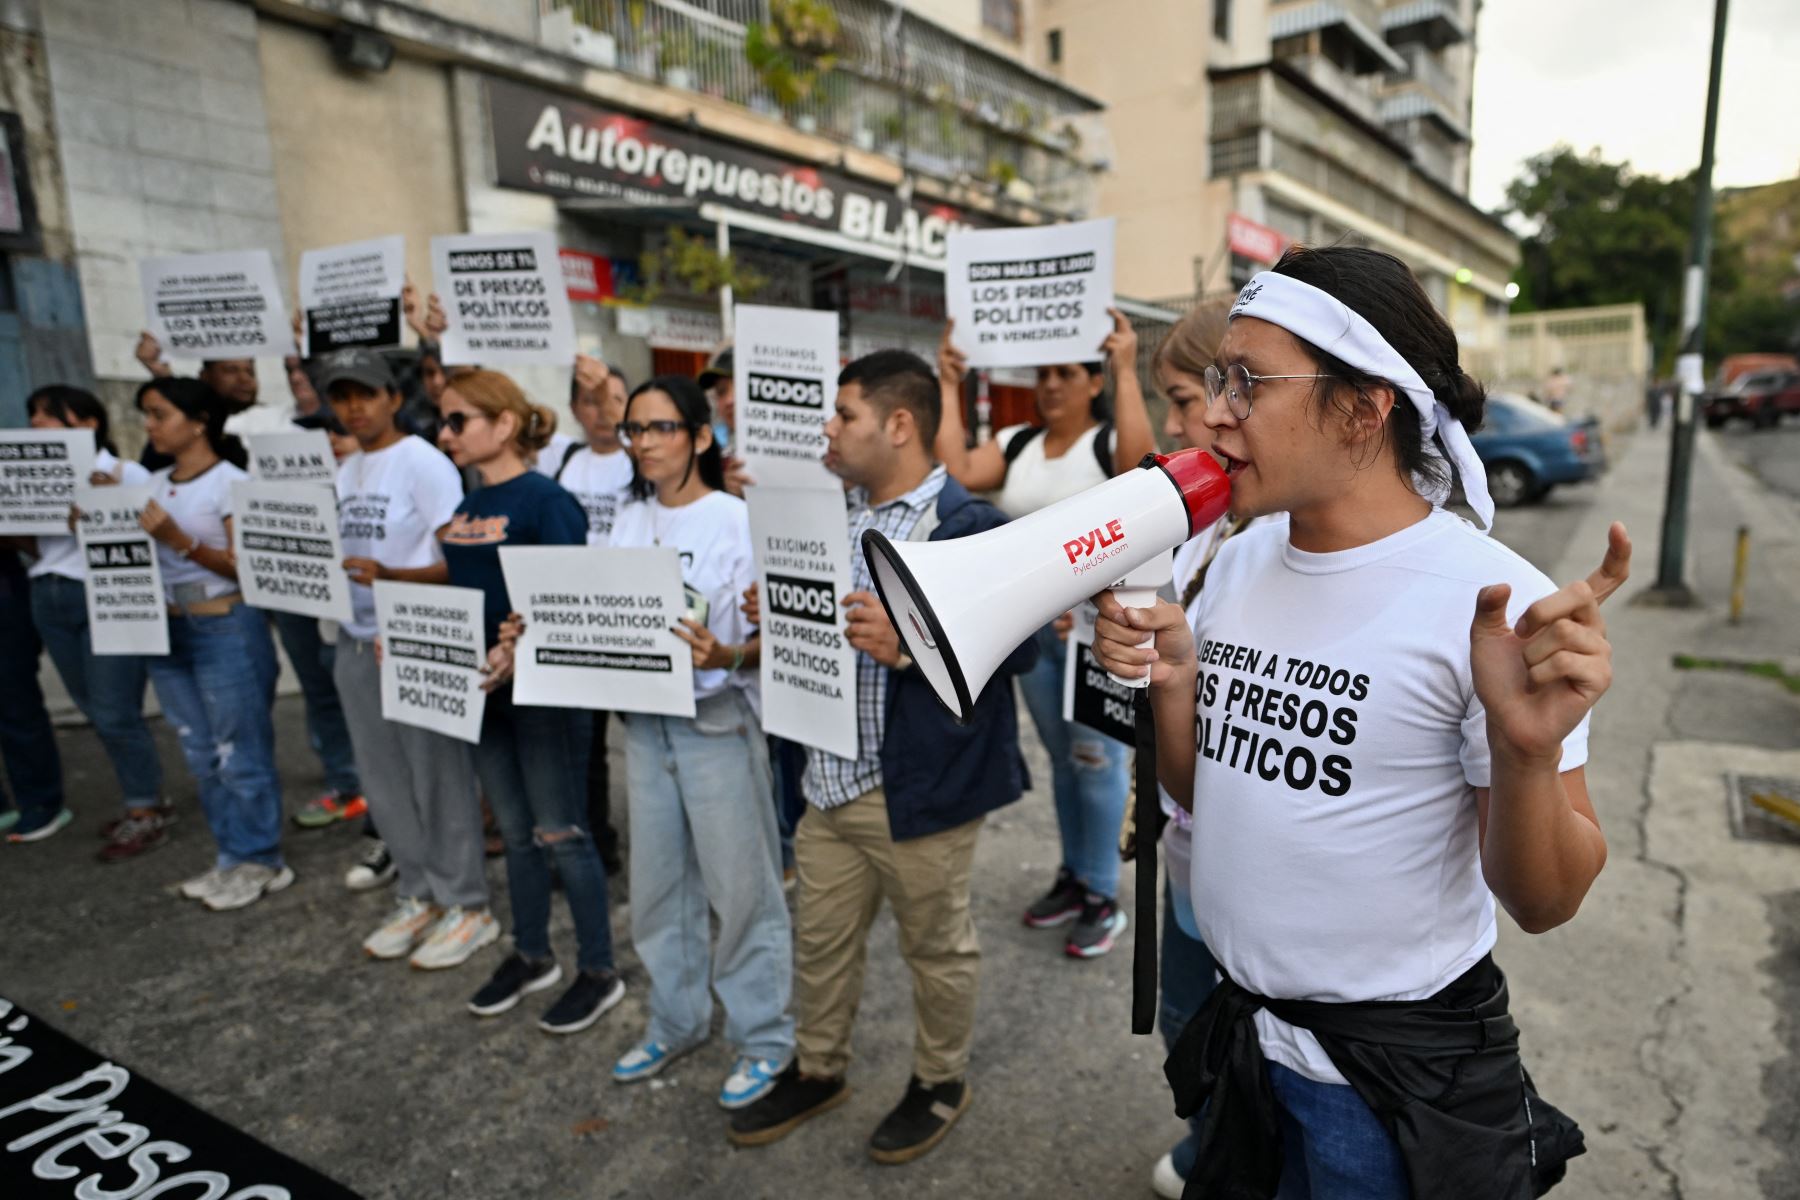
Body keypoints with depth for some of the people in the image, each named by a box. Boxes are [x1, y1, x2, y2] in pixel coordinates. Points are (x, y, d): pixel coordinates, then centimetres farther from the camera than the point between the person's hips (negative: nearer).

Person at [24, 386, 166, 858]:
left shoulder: (125, 474, -4)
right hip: (49, 599, 6)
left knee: (115, 714, -5)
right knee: (96, 713, 10)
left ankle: (145, 816, 6)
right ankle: (146, 800, 22)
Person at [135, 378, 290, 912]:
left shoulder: (232, 483, -9)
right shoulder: (152, 485, 11)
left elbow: (249, 569, -12)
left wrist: (180, 541, -21)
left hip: (226, 630, -7)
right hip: (167, 631, 7)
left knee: (240, 753, 1)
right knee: (202, 755, 13)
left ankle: (259, 861, 14)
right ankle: (231, 857, 25)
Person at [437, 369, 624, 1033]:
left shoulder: (546, 500, -15)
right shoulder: (463, 508, 10)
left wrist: (522, 652, -31)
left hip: (542, 688, -8)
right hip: (480, 689, 8)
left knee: (560, 833, 2)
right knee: (515, 830, 18)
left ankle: (598, 971, 19)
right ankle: (531, 956, 35)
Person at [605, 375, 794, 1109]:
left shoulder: (738, 521, -11)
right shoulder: (629, 521, 7)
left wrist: (725, 655, -32)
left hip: (719, 723, -6)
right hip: (645, 722, 6)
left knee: (741, 887, 5)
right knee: (657, 884, 17)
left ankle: (764, 1037, 25)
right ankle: (675, 1023, 38)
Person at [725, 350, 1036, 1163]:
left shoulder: (972, 527, -16)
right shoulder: (838, 514, 10)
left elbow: (1017, 645, -18)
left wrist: (909, 645, -28)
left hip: (922, 787, -7)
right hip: (831, 776, 7)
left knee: (935, 947, 15)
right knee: (820, 938, 21)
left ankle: (941, 1083, 39)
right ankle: (817, 1070, 44)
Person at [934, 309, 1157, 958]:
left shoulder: (1109, 441, -7)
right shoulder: (1016, 443, 8)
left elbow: (1142, 469, -30)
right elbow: (956, 473, -7)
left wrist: (1127, 373, -27)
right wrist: (950, 387, -6)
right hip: (1035, 625, 6)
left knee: (1097, 763, 1)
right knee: (1062, 759, 17)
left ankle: (1102, 897, 16)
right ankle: (1073, 876, 32)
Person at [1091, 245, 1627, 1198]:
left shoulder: (1491, 601, -20)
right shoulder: (1239, 560, -2)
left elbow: (1543, 902, -17)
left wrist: (1530, 750, -35)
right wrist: (1168, 682, -14)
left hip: (1399, 1075, -5)